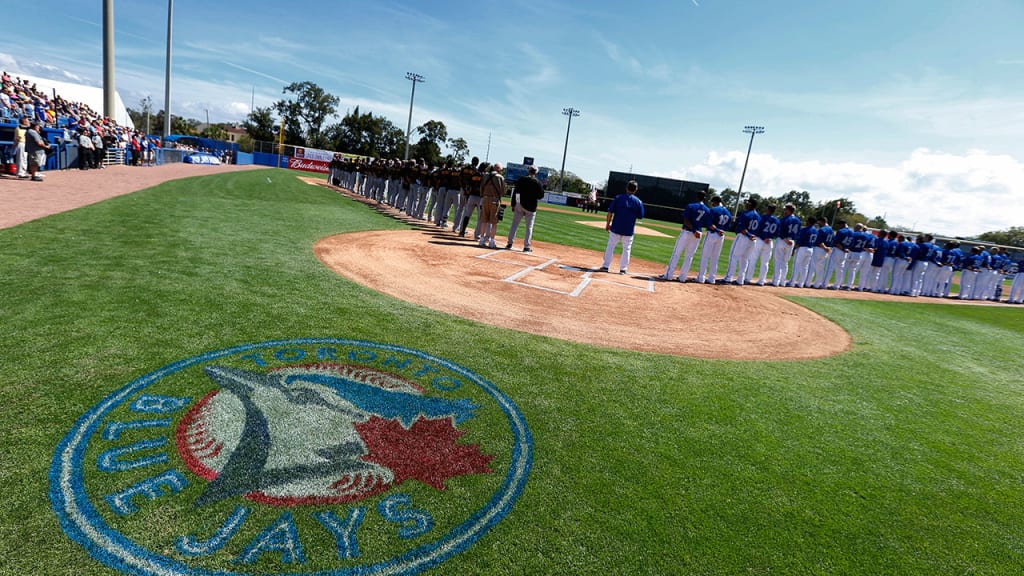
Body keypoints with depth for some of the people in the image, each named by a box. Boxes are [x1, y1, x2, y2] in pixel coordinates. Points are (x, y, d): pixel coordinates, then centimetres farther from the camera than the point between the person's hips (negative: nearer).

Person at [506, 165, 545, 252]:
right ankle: (526, 246, 4)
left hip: (520, 205, 1)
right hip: (531, 207, -1)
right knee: (529, 227, 5)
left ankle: (510, 243, 6)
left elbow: (515, 193, -2)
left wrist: (513, 205, 3)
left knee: (514, 224, 8)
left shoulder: (521, 180, -1)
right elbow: (541, 195, -4)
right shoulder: (537, 182, -5)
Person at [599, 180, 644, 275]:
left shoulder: (618, 198, -3)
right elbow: (640, 217, 0)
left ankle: (605, 266, 8)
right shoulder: (638, 202, -4)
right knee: (626, 249, 12)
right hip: (629, 230, 0)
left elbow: (610, 212, -5)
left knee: (610, 246, 9)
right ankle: (623, 269, 14)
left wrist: (608, 224, 4)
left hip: (616, 228, 0)